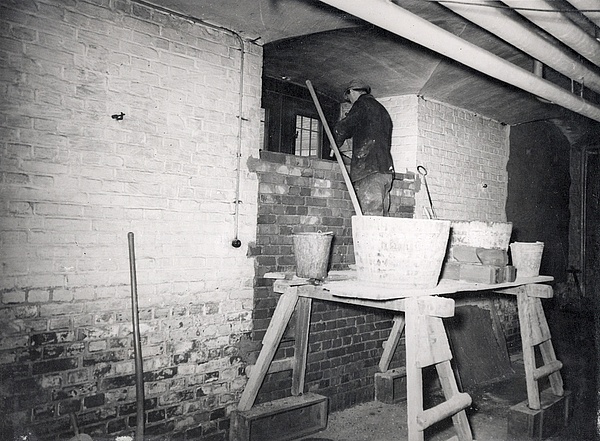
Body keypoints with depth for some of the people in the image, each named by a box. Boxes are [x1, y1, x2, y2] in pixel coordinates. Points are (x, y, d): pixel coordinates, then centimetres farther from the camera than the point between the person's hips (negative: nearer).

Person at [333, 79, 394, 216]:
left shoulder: (362, 103, 3)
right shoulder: (382, 110, 28)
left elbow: (341, 129, 0)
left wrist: (335, 145, 21)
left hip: (369, 170, -8)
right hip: (387, 170, 8)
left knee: (371, 216, -14)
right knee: (382, 217, 5)